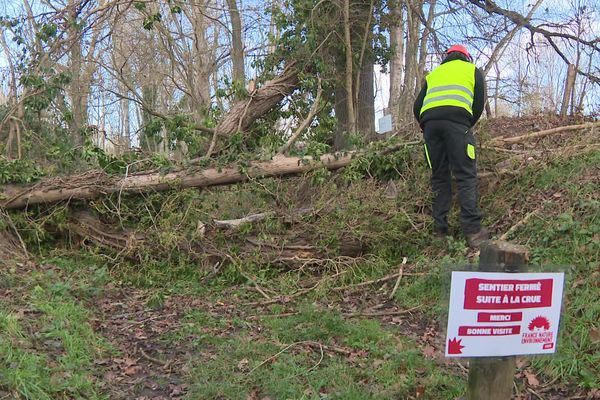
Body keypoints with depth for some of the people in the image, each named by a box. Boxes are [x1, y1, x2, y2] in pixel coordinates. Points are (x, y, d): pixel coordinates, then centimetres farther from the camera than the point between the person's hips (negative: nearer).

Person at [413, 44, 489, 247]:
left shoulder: (433, 73, 34)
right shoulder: (472, 70, 27)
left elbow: (417, 106, 24)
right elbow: (479, 104, 17)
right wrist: (468, 126, 29)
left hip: (429, 121, 3)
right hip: (457, 120, -3)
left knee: (439, 177, 9)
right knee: (466, 176, -5)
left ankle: (440, 228, 6)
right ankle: (473, 230, -14)